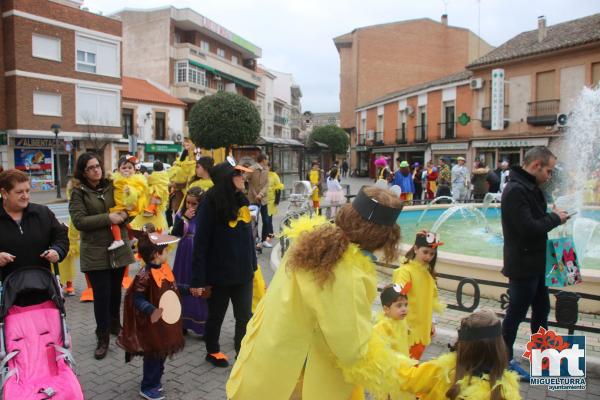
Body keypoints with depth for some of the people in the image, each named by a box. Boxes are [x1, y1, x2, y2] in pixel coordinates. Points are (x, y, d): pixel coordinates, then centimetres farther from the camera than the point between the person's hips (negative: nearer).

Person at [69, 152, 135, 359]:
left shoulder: (112, 186, 7)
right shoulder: (78, 192, -3)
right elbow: (79, 221, -14)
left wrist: (124, 214, -14)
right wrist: (107, 218, -20)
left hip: (119, 248, 4)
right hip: (95, 252, -3)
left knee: (116, 291, 15)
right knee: (101, 295, -1)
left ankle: (115, 325, 37)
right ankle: (103, 338, 12)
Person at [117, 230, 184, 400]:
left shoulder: (164, 268, 2)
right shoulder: (145, 275, -25)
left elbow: (172, 288, 15)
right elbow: (137, 298, -23)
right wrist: (151, 310, -36)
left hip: (165, 323, 8)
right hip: (151, 324, -8)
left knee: (162, 353, 20)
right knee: (153, 355, 5)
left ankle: (154, 381, 39)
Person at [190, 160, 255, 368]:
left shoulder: (241, 200, 3)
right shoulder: (211, 203, -18)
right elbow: (200, 242, -18)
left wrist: (252, 264, 12)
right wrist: (198, 279, -19)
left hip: (243, 271, 5)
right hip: (219, 272, -5)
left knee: (245, 317, 8)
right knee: (216, 315, 16)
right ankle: (212, 351, 38)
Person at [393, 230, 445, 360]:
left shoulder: (428, 272, 7)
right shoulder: (405, 270, -16)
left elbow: (431, 299, 14)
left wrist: (431, 322, 15)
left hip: (423, 327, 7)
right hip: (408, 326, -7)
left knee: (414, 361, 18)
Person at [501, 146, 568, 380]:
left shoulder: (531, 188, 11)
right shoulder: (516, 190, -22)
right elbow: (529, 228, -28)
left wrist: (554, 217, 0)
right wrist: (555, 218, -14)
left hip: (536, 263, 10)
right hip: (522, 266, -10)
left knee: (541, 309, 21)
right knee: (516, 313, 3)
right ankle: (505, 359, 19)